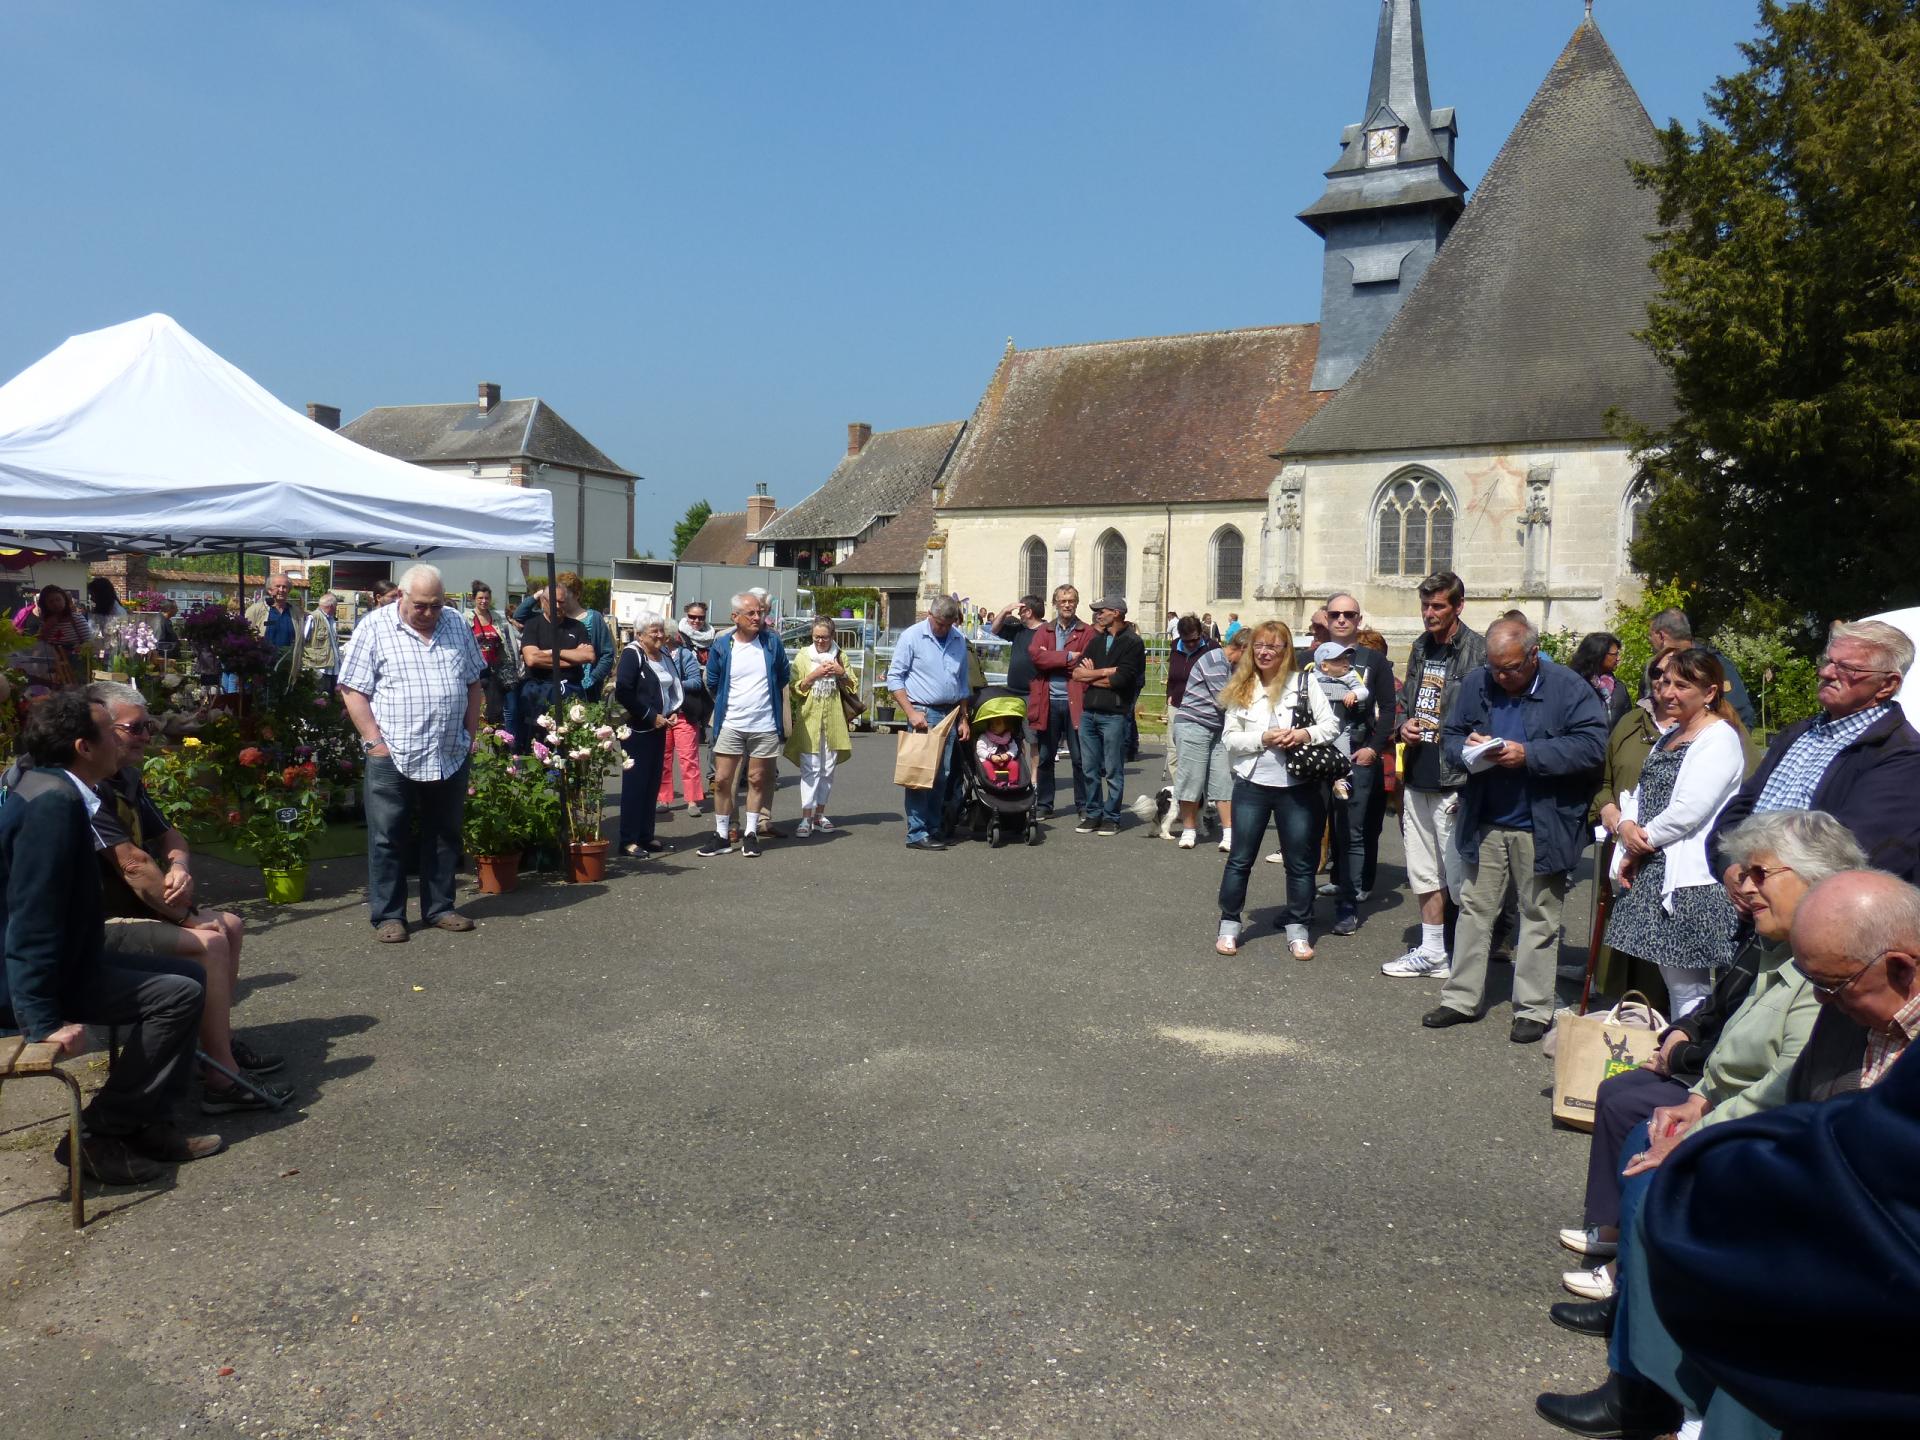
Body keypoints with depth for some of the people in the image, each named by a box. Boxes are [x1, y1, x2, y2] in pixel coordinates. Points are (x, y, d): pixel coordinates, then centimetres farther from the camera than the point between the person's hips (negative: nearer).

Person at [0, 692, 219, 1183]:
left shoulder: (52, 789, 9)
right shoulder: (54, 800, -22)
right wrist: (44, 1019, -27)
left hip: (55, 962, 10)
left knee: (186, 975, 9)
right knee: (178, 993, -15)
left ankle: (147, 1123, 10)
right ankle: (98, 1135, -5)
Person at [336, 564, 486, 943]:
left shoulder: (457, 626, 9)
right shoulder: (374, 628, -5)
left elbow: (474, 685, 16)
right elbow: (352, 690, -6)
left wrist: (470, 735, 9)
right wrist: (375, 741, -10)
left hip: (451, 756, 4)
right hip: (393, 756, -4)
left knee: (444, 836, 12)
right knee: (388, 840, 2)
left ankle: (439, 908, 24)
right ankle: (388, 915, 12)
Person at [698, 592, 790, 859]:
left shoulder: (771, 642, -1)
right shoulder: (721, 646, -3)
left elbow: (783, 679, 12)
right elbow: (712, 684, 10)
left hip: (765, 726, 0)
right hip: (731, 725, 0)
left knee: (758, 780, 7)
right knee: (722, 780, 0)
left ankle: (750, 834, 18)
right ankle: (722, 836, 11)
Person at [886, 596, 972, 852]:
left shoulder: (959, 640, 12)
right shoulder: (912, 636, -5)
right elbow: (894, 677, -6)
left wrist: (963, 720, 17)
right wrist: (911, 713, -13)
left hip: (949, 715, 6)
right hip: (923, 714, -6)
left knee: (941, 776, 8)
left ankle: (934, 829, 15)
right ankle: (917, 833, -6)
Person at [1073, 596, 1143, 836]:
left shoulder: (1132, 643, -4)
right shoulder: (1097, 640, 16)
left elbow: (1120, 679, -15)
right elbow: (1076, 672, 6)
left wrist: (1091, 676, -2)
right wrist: (1105, 671, -8)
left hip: (1113, 714, -6)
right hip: (1089, 712, 6)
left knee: (1113, 770, 2)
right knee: (1090, 768, 10)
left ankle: (1111, 817, 9)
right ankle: (1093, 814, 19)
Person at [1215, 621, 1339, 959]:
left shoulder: (1304, 683, -2)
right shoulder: (1241, 689, 3)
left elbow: (1332, 724, -1)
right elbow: (1230, 739, 0)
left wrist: (1306, 734, -19)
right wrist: (1262, 739, -15)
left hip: (1297, 786, -1)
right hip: (1252, 784, 1)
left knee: (1300, 862, 8)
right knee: (1240, 858, 8)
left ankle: (1298, 931, 21)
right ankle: (1229, 926, 19)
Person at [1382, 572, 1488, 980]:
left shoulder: (1477, 651, -11)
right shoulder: (1421, 647, 13)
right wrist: (1405, 724, 4)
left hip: (1455, 781, -8)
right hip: (1418, 778, 8)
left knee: (1459, 877, -3)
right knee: (1425, 872, 15)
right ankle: (1431, 953, 26)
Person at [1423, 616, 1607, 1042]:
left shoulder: (1569, 689, -10)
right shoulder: (1476, 684, 3)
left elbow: (1592, 746, -18)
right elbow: (1449, 735, 10)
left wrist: (1528, 755, -24)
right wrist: (1466, 749, -14)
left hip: (1541, 826, -4)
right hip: (1485, 823, 4)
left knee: (1539, 918, 7)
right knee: (1475, 909, 11)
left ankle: (1533, 1010, 18)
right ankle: (1461, 999, 21)